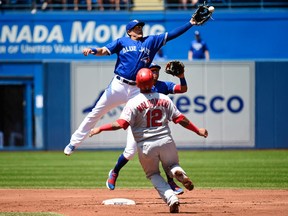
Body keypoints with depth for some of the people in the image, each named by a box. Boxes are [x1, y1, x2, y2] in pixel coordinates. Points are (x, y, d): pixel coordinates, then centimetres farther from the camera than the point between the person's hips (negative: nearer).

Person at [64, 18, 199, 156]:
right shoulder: (122, 42, 6)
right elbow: (104, 50, -5)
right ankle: (74, 142, 5)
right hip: (118, 86, -2)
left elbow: (172, 34, 9)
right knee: (96, 113, -1)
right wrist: (93, 51, -27)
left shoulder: (151, 41, 12)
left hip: (137, 89, 2)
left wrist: (190, 24, 1)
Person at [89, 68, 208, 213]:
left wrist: (100, 128, -8)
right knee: (171, 165, 26)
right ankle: (178, 172, -14)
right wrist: (197, 130, 14)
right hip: (166, 141, 2)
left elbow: (122, 124, -16)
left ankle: (172, 199, -4)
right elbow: (180, 119, 3)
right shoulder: (164, 99, 3)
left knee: (153, 174, 20)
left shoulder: (134, 102, -7)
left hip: (146, 146, -2)